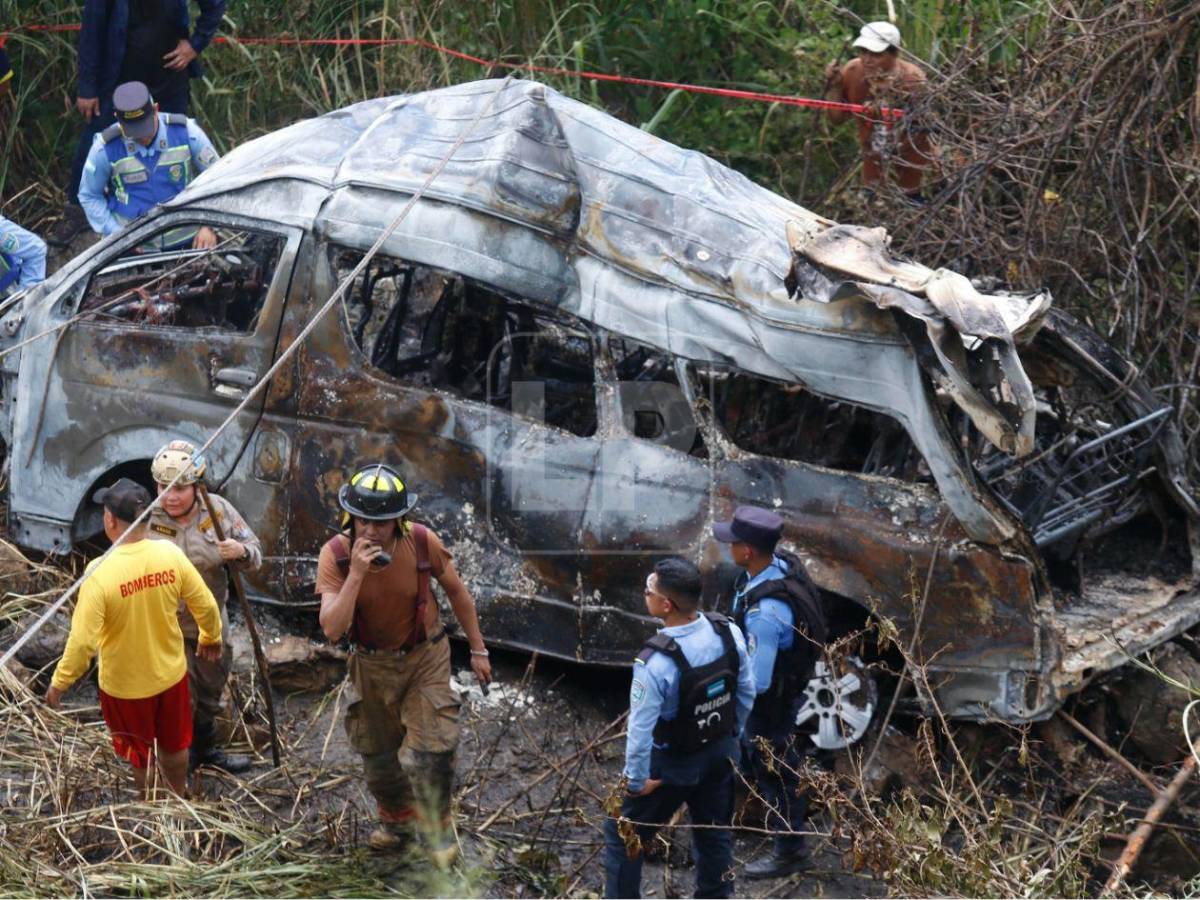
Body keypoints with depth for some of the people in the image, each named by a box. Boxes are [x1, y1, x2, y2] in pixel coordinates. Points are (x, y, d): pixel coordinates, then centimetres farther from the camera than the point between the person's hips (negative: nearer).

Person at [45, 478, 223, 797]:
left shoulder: (100, 572, -30)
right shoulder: (171, 555, -18)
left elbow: (83, 641, -26)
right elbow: (206, 606, -6)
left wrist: (60, 682, -11)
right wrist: (211, 637, 15)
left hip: (124, 685, -3)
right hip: (170, 673, 3)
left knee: (138, 754, 22)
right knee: (174, 744, 28)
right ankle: (179, 798, 49)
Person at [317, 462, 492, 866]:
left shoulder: (422, 543, -23)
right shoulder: (335, 555, -25)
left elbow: (457, 592, -5)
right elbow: (332, 629, -32)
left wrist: (478, 651, 1)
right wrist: (356, 574, -42)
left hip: (425, 658, -1)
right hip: (371, 663, 1)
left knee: (431, 751, -8)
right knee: (376, 752, 16)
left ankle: (438, 827, 18)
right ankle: (396, 818, 44)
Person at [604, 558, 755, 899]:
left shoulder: (655, 663, -33)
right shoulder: (729, 632, -15)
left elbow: (641, 729, -26)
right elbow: (747, 691, 0)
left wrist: (637, 780, -11)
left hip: (673, 765, -5)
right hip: (721, 753, 5)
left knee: (621, 833, 13)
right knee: (715, 832, 23)